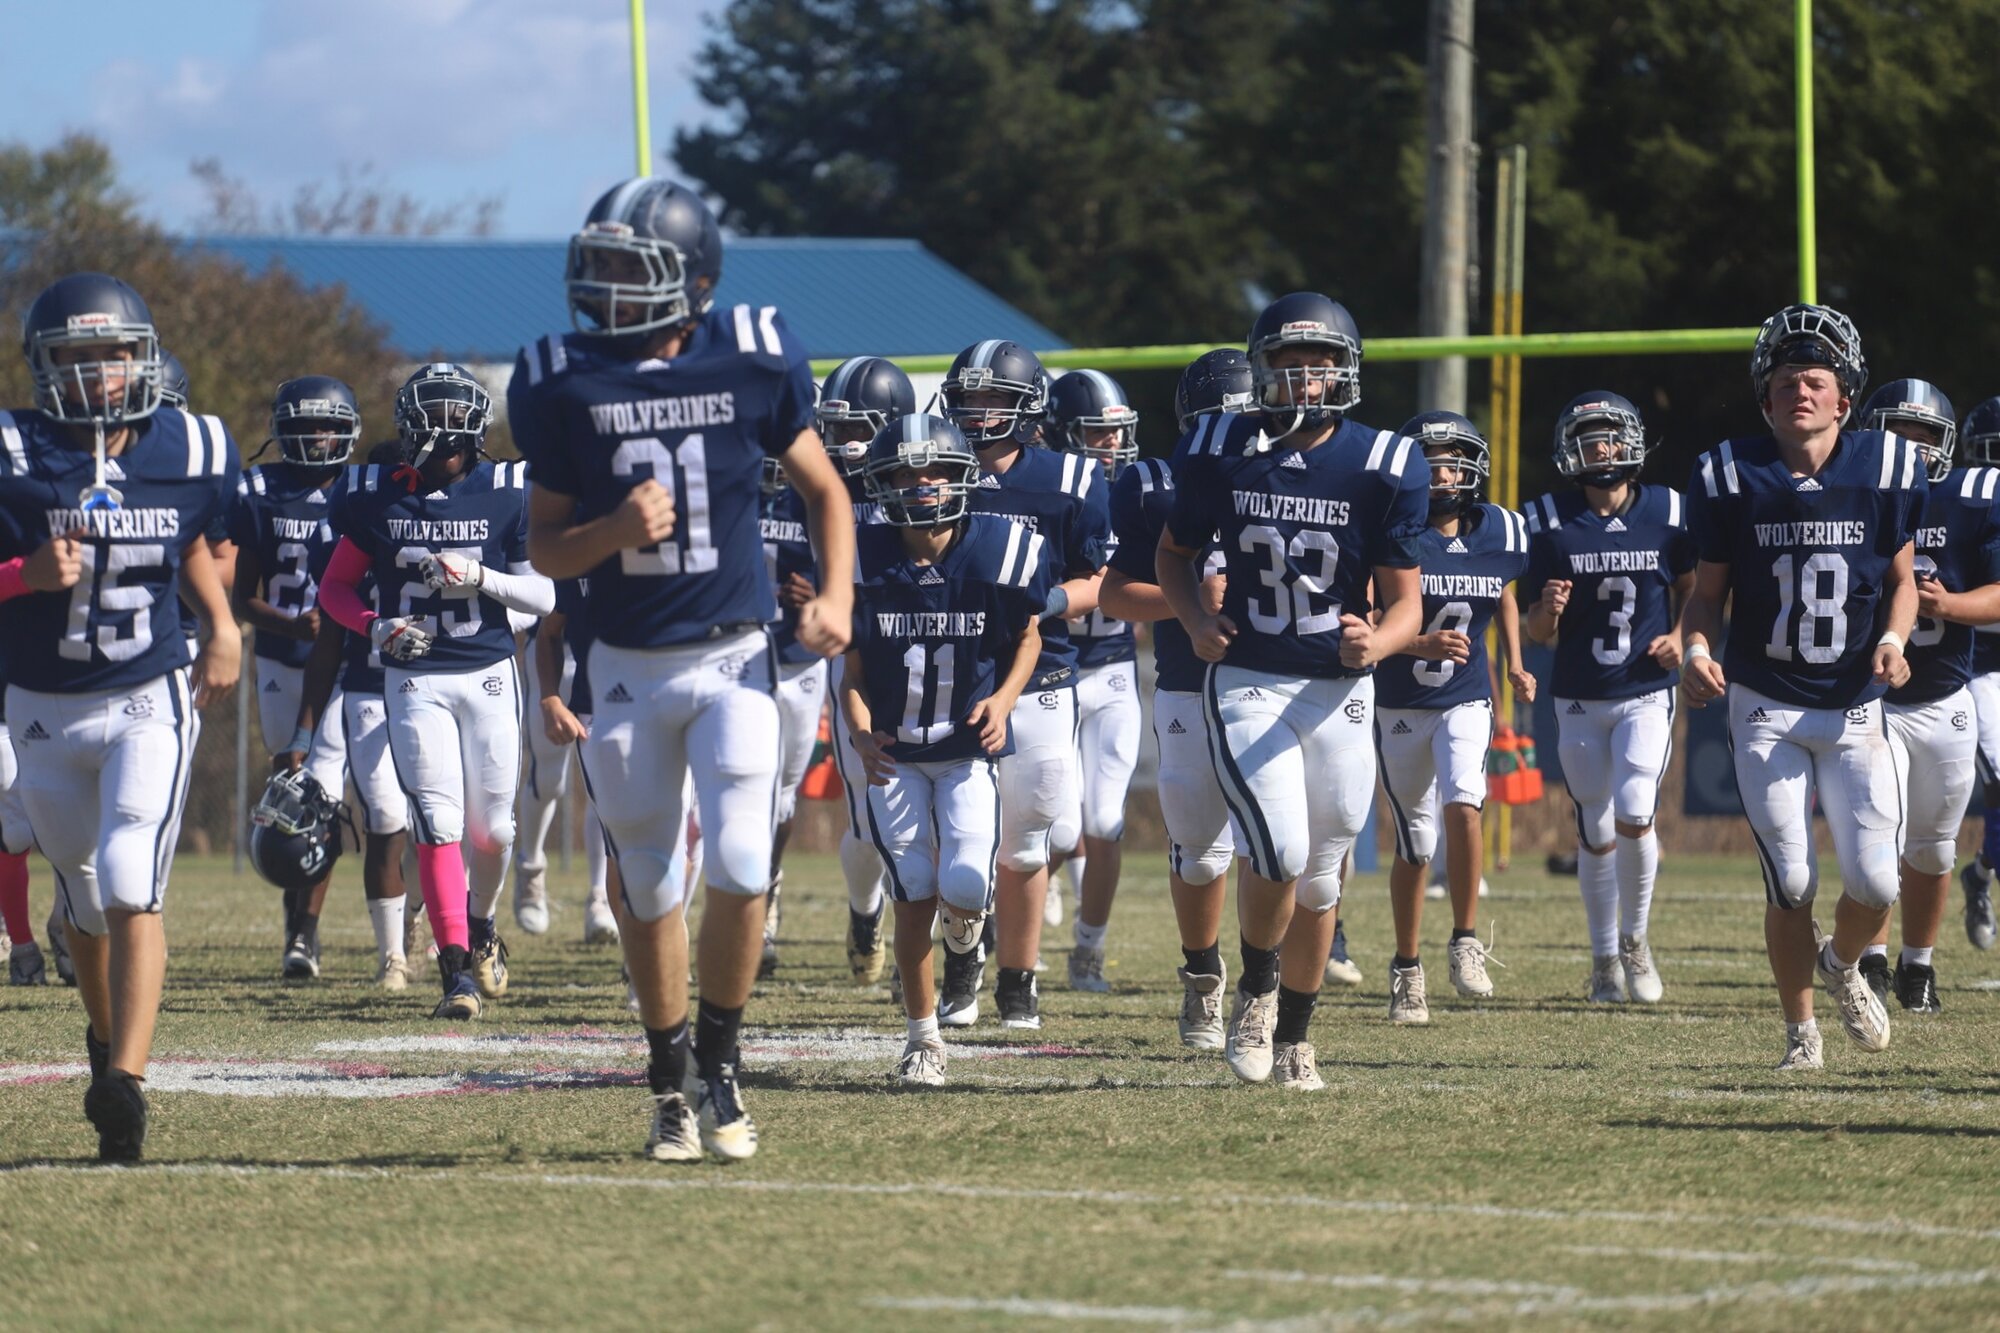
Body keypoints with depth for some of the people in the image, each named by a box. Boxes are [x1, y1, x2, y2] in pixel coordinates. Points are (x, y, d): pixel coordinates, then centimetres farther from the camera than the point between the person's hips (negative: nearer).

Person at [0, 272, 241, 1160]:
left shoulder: (187, 454, -4)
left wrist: (223, 627, 5)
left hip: (150, 702, -1)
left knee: (130, 884, -19)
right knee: (83, 895, 17)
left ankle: (125, 1082, -26)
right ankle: (107, 1034, 44)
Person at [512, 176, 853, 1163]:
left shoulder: (751, 360, -5)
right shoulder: (564, 382, -4)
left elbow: (824, 490, 8)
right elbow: (544, 545, 2)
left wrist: (836, 597, -8)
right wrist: (613, 532, -19)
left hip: (734, 657, -1)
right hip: (628, 666, 1)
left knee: (739, 869, -13)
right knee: (648, 889, 7)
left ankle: (719, 1067, 7)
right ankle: (671, 1084, 25)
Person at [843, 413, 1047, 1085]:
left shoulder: (1003, 552, -10)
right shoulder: (866, 562, -8)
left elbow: (1027, 637, 7)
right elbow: (853, 670, 0)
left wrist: (1003, 697, -11)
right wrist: (861, 733, -19)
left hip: (970, 751, -1)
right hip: (894, 755, 1)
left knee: (965, 891, -15)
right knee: (914, 897, -2)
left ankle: (963, 923, 25)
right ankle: (923, 1036, 16)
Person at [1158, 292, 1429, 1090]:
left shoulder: (1385, 468, -6)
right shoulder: (1222, 454, -3)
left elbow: (1404, 602, -3)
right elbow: (1175, 553, 13)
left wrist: (1375, 642, -25)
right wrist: (1195, 620, -7)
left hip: (1338, 692, 1)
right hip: (1246, 686, -1)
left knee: (1319, 880, 11)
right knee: (1280, 852, -20)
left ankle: (1293, 1037, 29)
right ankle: (1256, 990, 8)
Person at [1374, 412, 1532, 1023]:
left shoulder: (1500, 532, -3)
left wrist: (1516, 666, 9)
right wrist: (1422, 644, -33)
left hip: (1465, 702, 1)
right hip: (1400, 707, -1)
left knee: (1462, 805, -24)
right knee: (1415, 846, 6)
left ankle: (1466, 941, -9)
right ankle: (1406, 970, 24)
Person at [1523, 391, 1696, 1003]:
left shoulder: (1668, 514, -4)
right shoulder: (1551, 523, -5)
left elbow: (1689, 587, 14)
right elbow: (1538, 632, -1)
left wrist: (1680, 636, -4)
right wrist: (1548, 609, -23)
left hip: (1646, 694, -1)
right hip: (1579, 700, 1)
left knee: (1634, 816, -17)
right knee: (1597, 833, 8)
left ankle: (1635, 938, 6)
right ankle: (1604, 957, 26)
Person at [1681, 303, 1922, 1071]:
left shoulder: (1885, 469, -3)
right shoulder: (1733, 478, -5)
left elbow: (1901, 578, 9)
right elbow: (1708, 591, 4)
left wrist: (1893, 639, -10)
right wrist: (1697, 649, -16)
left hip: (1856, 710, 1)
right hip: (1767, 710, -1)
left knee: (1874, 884, -7)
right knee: (1792, 884, -5)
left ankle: (1842, 966, 27)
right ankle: (1799, 1029, 17)